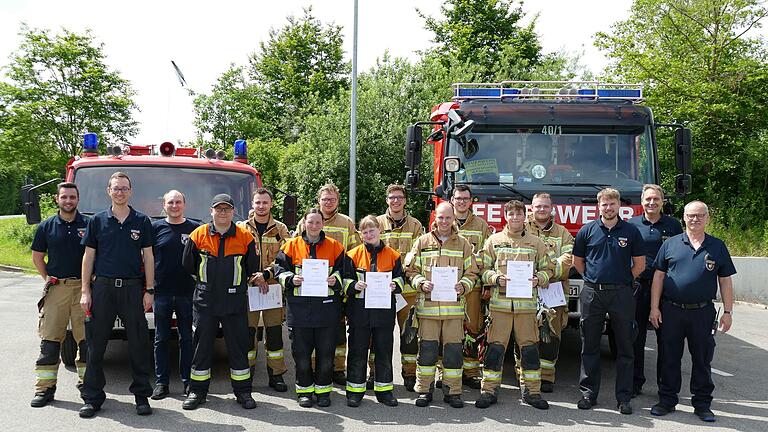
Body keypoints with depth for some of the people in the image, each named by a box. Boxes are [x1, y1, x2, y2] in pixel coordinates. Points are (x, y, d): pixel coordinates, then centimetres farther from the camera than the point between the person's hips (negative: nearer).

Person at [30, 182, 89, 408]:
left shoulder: (89, 224, 2)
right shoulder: (46, 226, 7)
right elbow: (37, 256, 15)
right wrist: (47, 279, 7)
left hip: (83, 287, -1)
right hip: (56, 288, 1)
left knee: (86, 338, 2)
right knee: (50, 339, 2)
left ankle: (86, 382, 14)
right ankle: (45, 387, 9)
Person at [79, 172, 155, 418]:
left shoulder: (142, 221, 5)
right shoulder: (98, 220, 6)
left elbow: (148, 257, 5)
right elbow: (88, 256, 7)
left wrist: (149, 291, -1)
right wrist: (85, 291, 0)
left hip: (132, 287, 0)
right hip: (102, 287, 1)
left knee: (139, 344, 2)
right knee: (96, 344, 4)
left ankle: (142, 396, 12)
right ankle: (92, 397, 14)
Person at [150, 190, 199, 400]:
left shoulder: (195, 228, 5)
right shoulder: (155, 227, 6)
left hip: (187, 292, 0)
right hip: (161, 292, 1)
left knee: (187, 339, 6)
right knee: (161, 339, 7)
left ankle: (188, 381, 14)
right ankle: (161, 382, 15)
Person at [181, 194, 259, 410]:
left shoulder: (245, 237, 0)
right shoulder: (198, 235, 0)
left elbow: (252, 269, 9)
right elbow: (188, 265, 11)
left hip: (235, 301, 0)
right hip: (205, 301, 0)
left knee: (238, 345, 5)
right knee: (201, 345, 6)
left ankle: (243, 391, 15)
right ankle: (197, 391, 17)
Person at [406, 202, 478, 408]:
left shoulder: (463, 244, 10)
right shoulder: (422, 242, 8)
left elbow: (472, 273, 10)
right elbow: (411, 270, 8)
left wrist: (463, 286, -9)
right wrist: (421, 283, -10)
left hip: (454, 306, 1)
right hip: (428, 305, 0)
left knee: (453, 349, 3)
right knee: (427, 349, 2)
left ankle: (452, 391, 14)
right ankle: (424, 390, 13)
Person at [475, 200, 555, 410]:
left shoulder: (536, 242, 11)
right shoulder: (494, 241, 8)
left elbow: (548, 268, 13)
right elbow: (483, 268, 6)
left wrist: (538, 279, -6)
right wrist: (495, 278, -12)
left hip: (527, 302, 1)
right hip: (500, 302, -1)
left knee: (529, 347, 3)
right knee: (495, 347, 0)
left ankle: (531, 390, 15)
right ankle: (489, 390, 8)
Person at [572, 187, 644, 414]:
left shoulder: (631, 231, 3)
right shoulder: (587, 231, 4)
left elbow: (639, 264, 8)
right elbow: (577, 261, 13)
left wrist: (621, 280, 9)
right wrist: (594, 278, 9)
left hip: (621, 294, 0)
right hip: (592, 293, 1)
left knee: (625, 348, 4)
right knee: (590, 346, 6)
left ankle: (624, 397, 12)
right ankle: (588, 393, 15)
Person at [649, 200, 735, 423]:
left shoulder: (717, 247, 7)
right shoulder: (671, 244, 5)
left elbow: (725, 281, 8)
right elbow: (658, 277, 5)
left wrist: (727, 312, 2)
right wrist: (654, 308, -1)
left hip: (703, 312, 0)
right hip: (671, 310, 0)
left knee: (702, 359, 8)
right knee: (669, 358, 7)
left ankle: (702, 403, 20)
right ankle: (667, 400, 18)